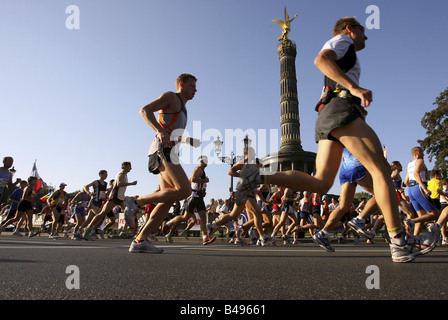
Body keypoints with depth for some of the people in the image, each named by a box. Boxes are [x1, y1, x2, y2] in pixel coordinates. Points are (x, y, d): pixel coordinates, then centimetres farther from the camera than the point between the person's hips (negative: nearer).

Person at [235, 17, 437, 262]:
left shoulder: (344, 60, 40)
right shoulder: (343, 40, 12)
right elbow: (321, 59, -11)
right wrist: (353, 87, -22)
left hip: (327, 115, 9)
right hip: (341, 107, -9)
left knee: (320, 183, -5)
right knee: (381, 170, -12)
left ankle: (258, 177, -13)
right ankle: (399, 245, -13)